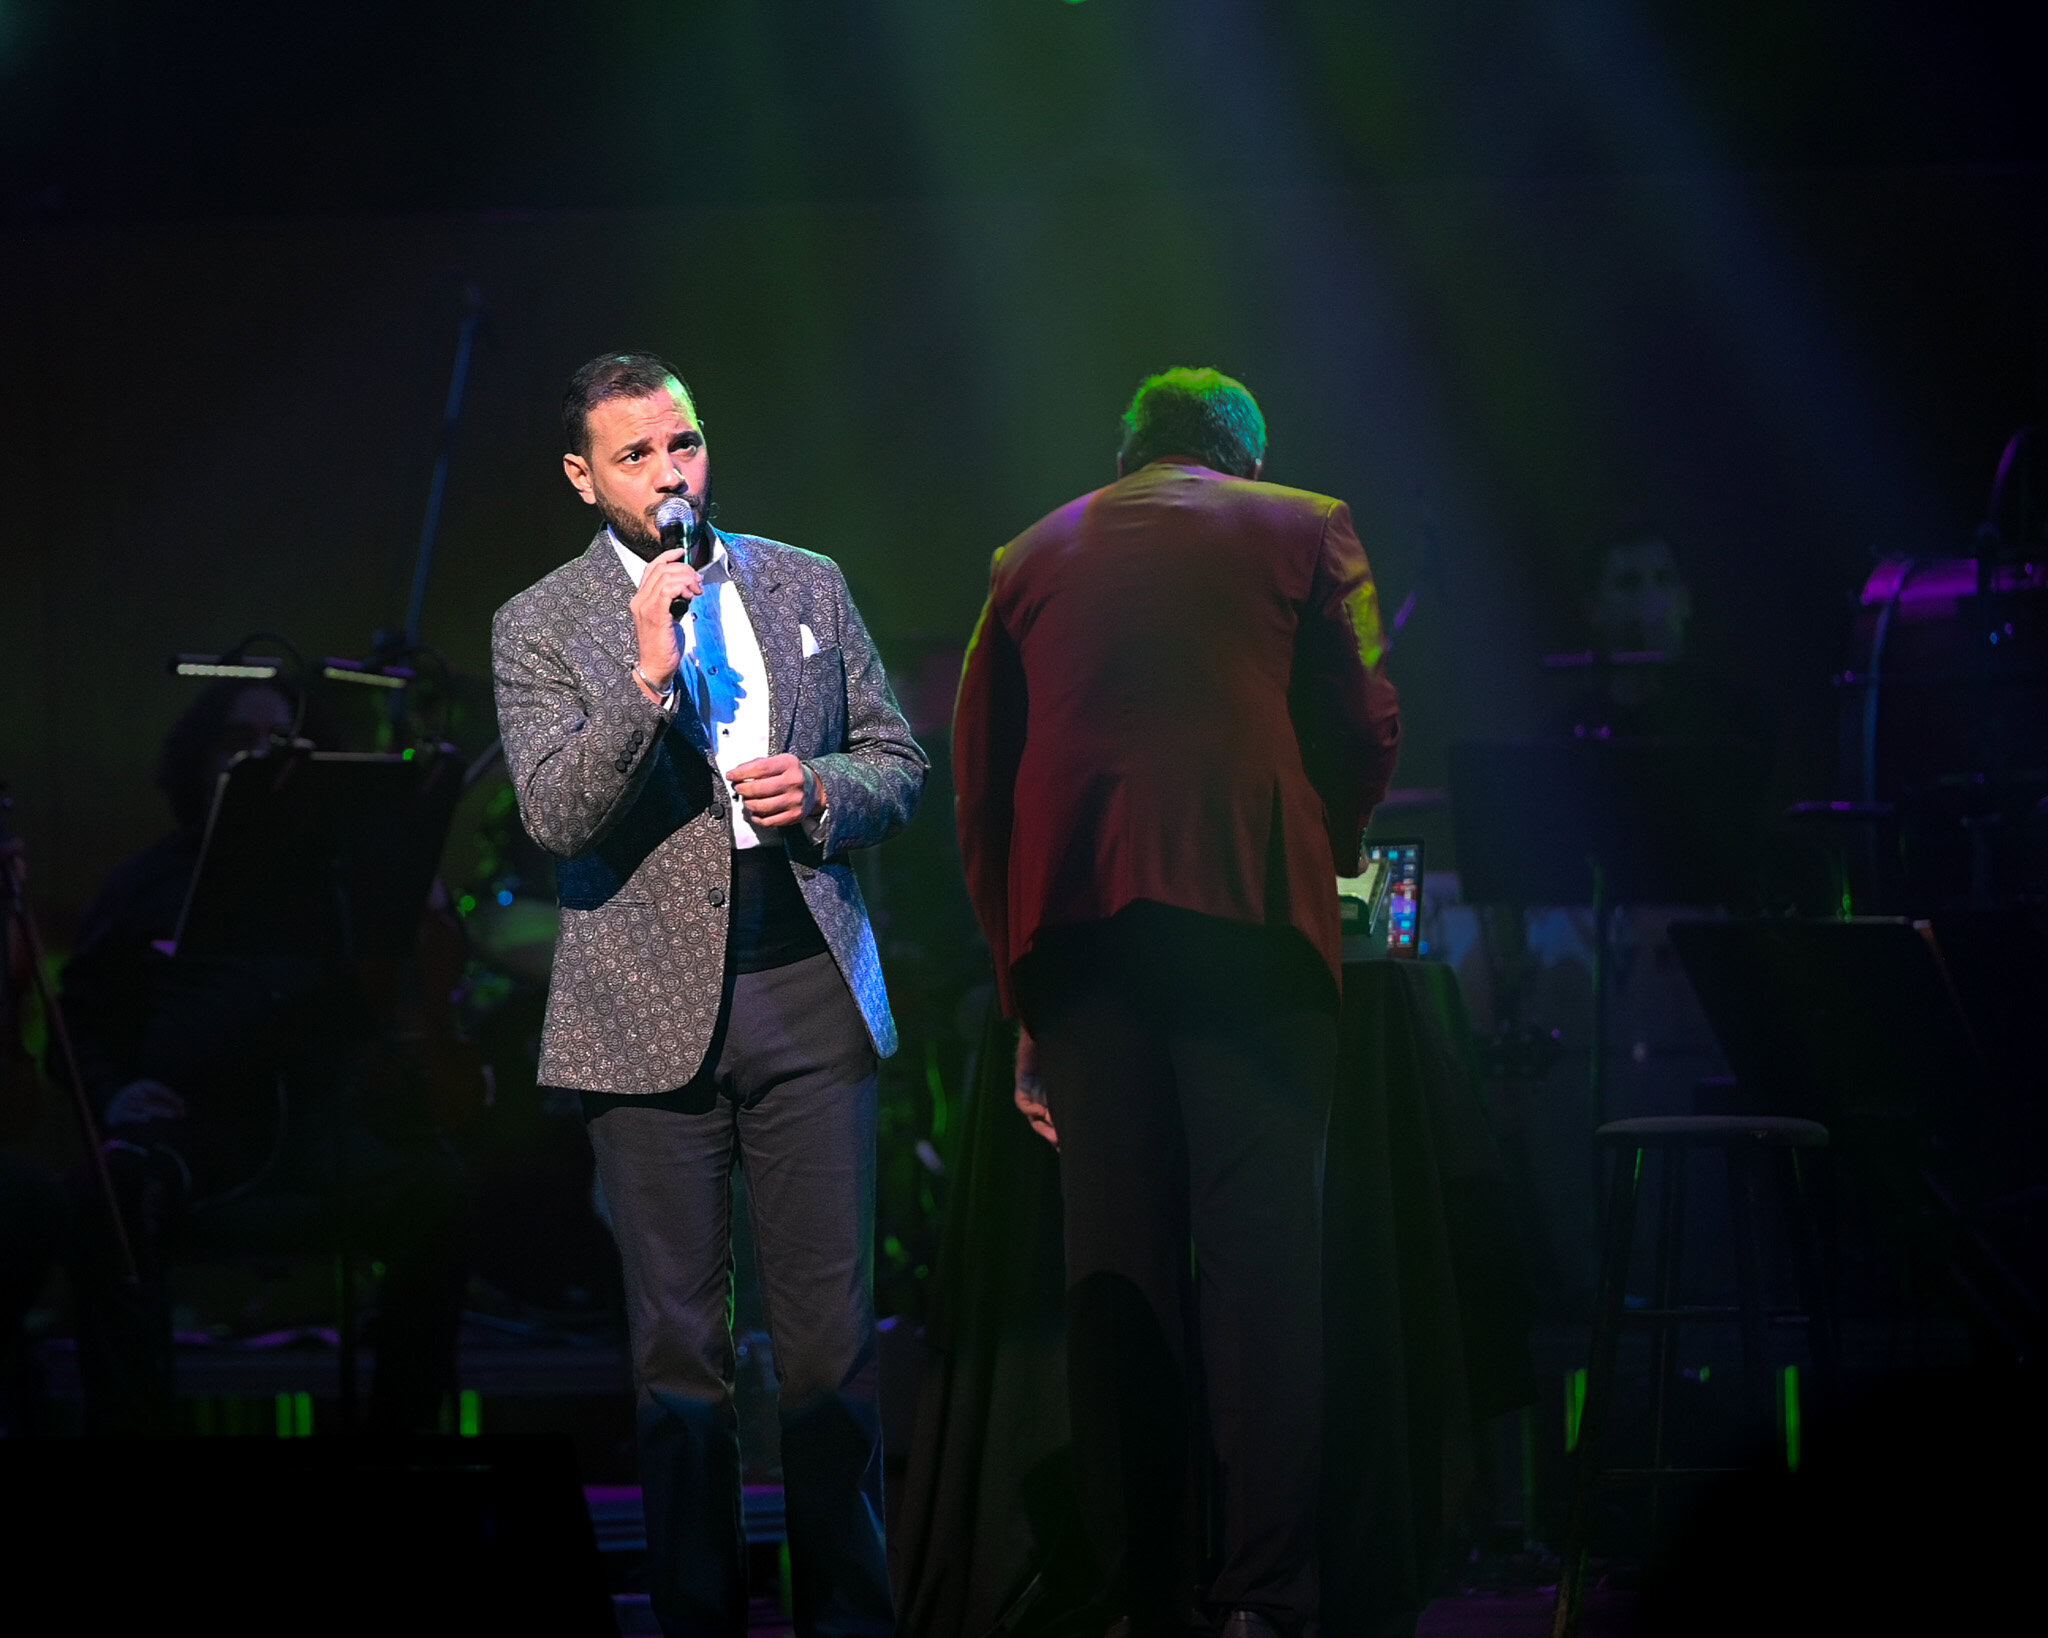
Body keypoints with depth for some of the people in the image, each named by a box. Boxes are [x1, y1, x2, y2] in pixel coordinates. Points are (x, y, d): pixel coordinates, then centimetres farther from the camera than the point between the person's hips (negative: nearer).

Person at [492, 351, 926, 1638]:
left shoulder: (808, 586, 11)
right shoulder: (539, 628, 1)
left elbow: (899, 763, 15)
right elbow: (556, 816, -11)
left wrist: (820, 794, -7)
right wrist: (646, 676, -22)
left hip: (810, 994, 2)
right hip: (653, 1014, -2)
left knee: (834, 1327, 2)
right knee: (680, 1341, 3)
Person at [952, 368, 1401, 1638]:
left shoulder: (1032, 557, 21)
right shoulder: (1306, 530, 14)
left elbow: (980, 784, 16)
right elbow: (1364, 730, 6)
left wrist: (1023, 996, 18)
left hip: (1071, 916, 3)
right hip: (1248, 909, -3)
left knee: (1114, 1268, 4)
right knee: (1259, 1249, -5)